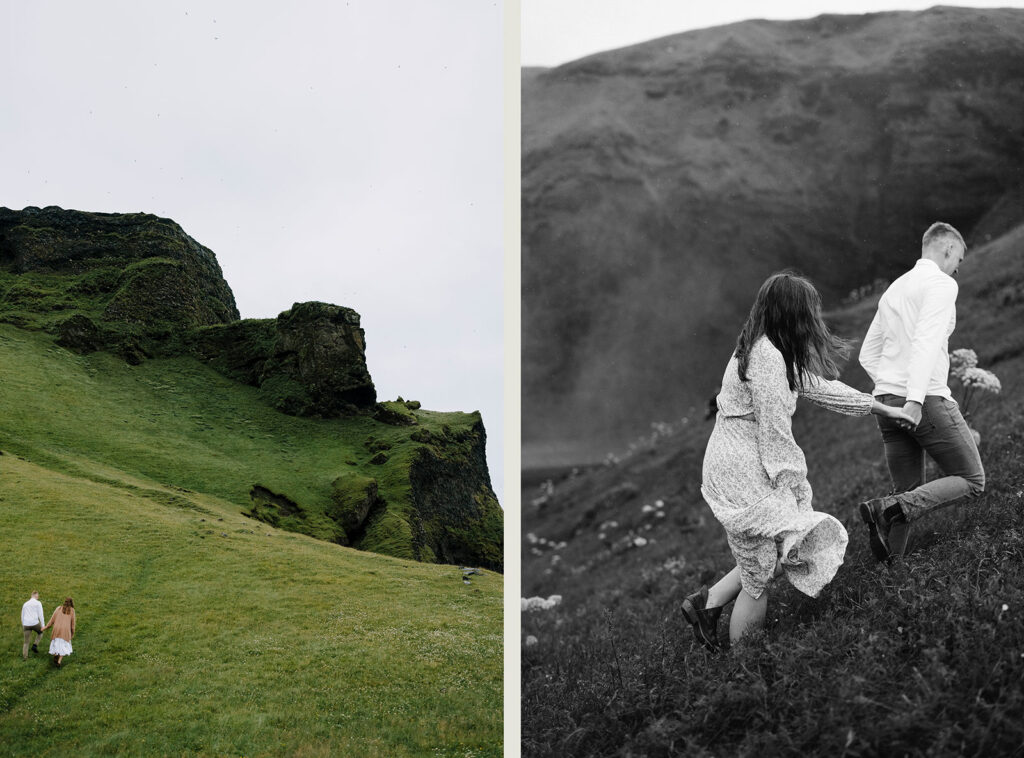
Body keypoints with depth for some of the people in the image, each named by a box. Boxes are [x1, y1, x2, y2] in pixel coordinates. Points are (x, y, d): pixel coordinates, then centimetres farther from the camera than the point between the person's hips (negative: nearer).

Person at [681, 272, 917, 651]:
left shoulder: (763, 350, 11)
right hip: (744, 476, -10)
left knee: (773, 556, 15)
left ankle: (708, 602, 21)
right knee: (759, 579, 1)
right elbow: (775, 434, -21)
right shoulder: (768, 359, -21)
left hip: (736, 468, 10)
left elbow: (817, 386, 21)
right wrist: (793, 489, -12)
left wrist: (882, 407, 27)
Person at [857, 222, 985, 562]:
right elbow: (926, 341, -20)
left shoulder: (894, 289, 21)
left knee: (908, 493, 12)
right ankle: (889, 508, -16)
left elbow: (867, 355, 21)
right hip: (928, 400, -8)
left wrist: (892, 394, 20)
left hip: (887, 402, 8)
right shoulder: (941, 283, -4)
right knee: (971, 480, 3)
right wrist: (915, 399, -28)